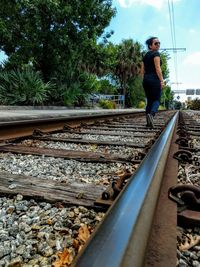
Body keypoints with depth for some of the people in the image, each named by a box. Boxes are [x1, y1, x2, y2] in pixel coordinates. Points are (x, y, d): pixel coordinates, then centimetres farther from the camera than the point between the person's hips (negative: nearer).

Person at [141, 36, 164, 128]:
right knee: (156, 100, -6)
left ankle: (148, 122, 6)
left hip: (146, 80, 7)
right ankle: (151, 114, -34)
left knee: (149, 101, 9)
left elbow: (142, 71, 17)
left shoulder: (145, 56, 19)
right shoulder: (156, 54, -4)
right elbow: (157, 68, -14)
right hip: (154, 79, -7)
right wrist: (162, 80, -14)